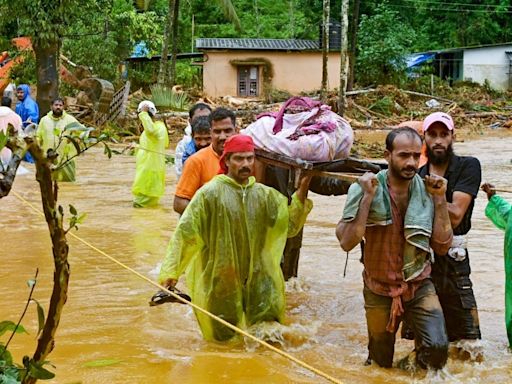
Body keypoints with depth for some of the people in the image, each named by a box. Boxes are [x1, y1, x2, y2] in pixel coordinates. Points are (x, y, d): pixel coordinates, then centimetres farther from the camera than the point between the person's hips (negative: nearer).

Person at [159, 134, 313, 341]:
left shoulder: (264, 194, 4)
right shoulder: (210, 193, -9)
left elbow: (290, 224, -2)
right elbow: (184, 232, -10)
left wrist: (301, 194, -15)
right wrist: (170, 271, -17)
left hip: (257, 278, 3)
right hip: (219, 282, -3)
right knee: (222, 337, 7)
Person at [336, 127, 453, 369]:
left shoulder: (426, 190, -7)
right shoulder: (364, 189, -15)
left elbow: (442, 246, -8)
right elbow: (346, 243, -23)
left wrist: (439, 199, -15)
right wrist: (367, 198, -27)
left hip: (419, 287, 1)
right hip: (379, 291, -1)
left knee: (437, 347, -23)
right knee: (380, 364, 15)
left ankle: (423, 375, 9)